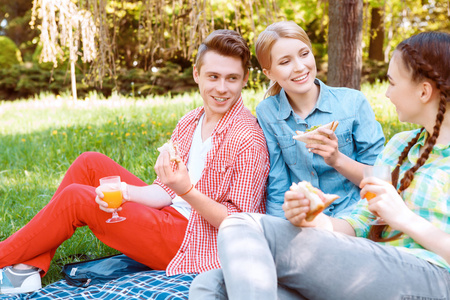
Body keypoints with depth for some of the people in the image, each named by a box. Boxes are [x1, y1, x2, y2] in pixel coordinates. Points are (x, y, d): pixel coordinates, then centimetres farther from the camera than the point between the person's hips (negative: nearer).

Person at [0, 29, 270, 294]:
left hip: (194, 242, -8)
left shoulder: (248, 140, -18)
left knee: (76, 198, -11)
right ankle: (29, 267, 0)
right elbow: (166, 190, 5)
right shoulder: (190, 123, 6)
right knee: (90, 163, 0)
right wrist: (125, 192, -16)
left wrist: (187, 191, -33)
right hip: (170, 214, 8)